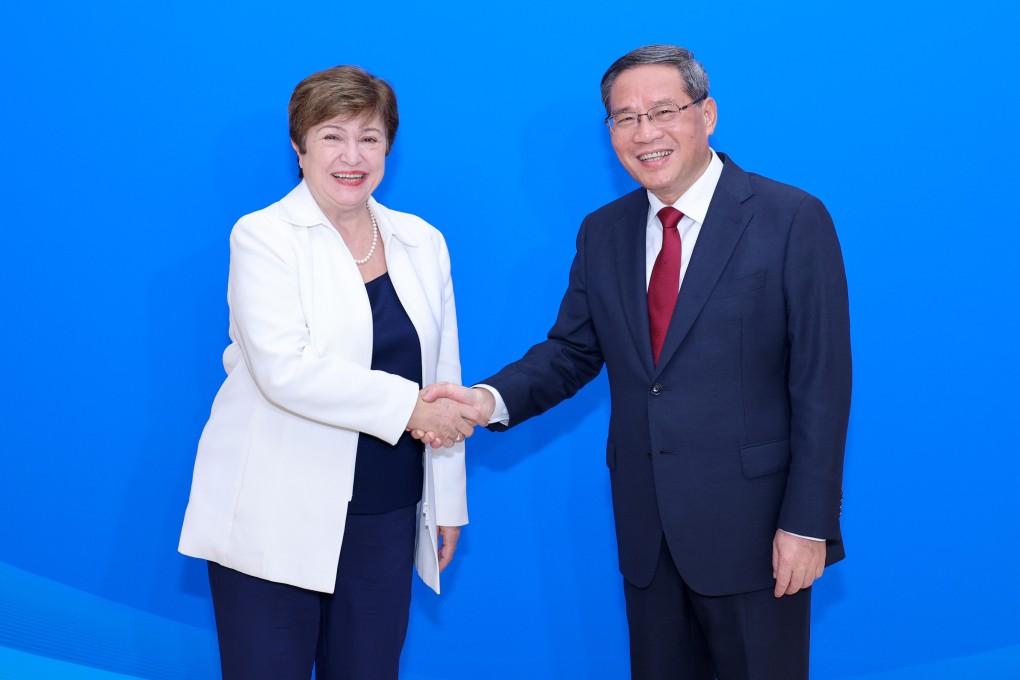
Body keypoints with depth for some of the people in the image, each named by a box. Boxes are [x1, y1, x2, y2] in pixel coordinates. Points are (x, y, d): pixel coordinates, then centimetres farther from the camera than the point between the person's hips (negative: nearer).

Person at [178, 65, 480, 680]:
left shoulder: (423, 243, 10)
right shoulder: (263, 235, -4)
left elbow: (443, 378, 12)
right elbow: (285, 369, -18)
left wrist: (447, 502, 11)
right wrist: (407, 406, -18)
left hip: (386, 515, 4)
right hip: (278, 515, -4)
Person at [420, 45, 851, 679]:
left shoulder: (793, 220, -9)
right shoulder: (603, 233, 8)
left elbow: (822, 382, -11)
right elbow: (573, 350, 10)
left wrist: (808, 524, -14)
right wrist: (492, 398, -10)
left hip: (751, 528, -5)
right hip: (646, 529, 5)